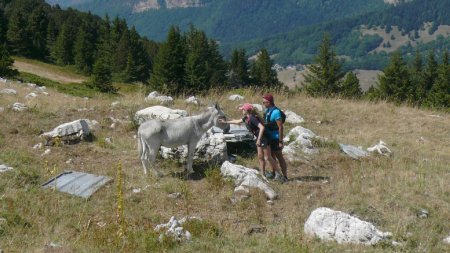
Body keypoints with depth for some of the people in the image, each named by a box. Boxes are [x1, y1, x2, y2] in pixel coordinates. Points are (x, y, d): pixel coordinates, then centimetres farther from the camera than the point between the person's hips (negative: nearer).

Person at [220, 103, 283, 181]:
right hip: (259, 138, 10)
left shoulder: (252, 118, -23)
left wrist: (259, 139, -31)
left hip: (264, 138, -10)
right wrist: (226, 122, 32)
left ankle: (279, 174, 4)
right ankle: (263, 175, 17)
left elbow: (262, 127, -31)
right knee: (260, 157, 11)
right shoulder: (246, 118, 6)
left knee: (268, 157, -5)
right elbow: (238, 121, 25)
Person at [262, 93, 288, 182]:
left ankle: (285, 177, 4)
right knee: (271, 156, 17)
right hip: (269, 137, 9)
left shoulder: (275, 112, -22)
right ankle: (273, 173, 31)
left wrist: (281, 141, -23)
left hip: (275, 138, -9)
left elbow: (280, 127, -23)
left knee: (279, 157, -2)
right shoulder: (267, 110, 5)